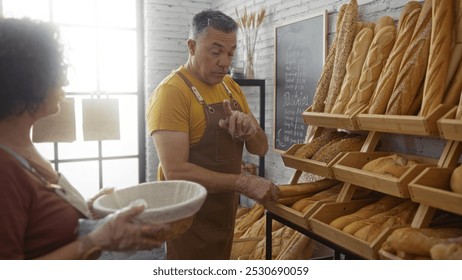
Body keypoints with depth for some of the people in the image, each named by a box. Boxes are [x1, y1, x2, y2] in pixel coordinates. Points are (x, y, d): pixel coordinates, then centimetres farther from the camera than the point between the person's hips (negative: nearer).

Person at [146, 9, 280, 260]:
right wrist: (243, 182, -27)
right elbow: (176, 171, -26)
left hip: (225, 210, 8)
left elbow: (261, 148, 6)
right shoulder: (171, 92, -19)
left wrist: (249, 132, -16)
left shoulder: (231, 87, 5)